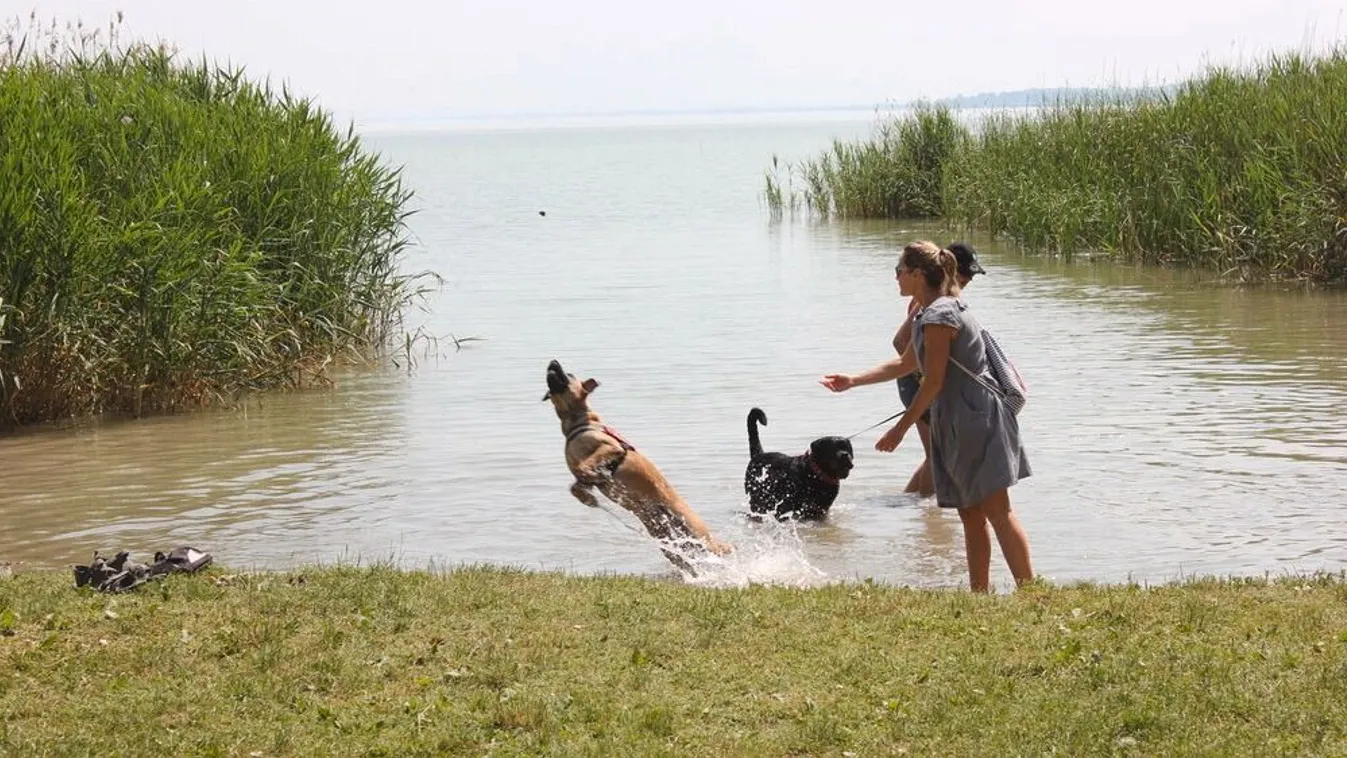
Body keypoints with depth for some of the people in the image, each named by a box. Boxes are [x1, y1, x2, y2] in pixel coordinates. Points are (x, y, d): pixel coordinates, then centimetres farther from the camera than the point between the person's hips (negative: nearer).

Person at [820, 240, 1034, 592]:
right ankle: (980, 593, 12)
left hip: (977, 419, -10)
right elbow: (905, 364, 31)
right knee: (971, 514, 10)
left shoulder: (938, 315, -14)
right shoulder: (928, 314, 18)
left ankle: (1030, 590, -17)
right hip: (957, 425, 10)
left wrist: (900, 428, -11)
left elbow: (933, 382, -16)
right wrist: (853, 381, 32)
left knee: (996, 509, -13)